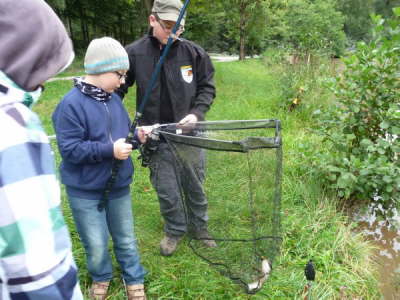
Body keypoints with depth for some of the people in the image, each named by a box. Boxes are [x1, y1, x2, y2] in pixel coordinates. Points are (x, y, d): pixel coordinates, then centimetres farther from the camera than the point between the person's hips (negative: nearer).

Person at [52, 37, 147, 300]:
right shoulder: (71, 104, -18)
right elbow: (69, 149, -22)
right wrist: (109, 150, -28)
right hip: (85, 190, -5)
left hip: (118, 184, 6)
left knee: (126, 238, 16)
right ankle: (101, 278, 38)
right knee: (96, 243, 8)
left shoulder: (113, 99, 2)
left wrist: (136, 136, -7)